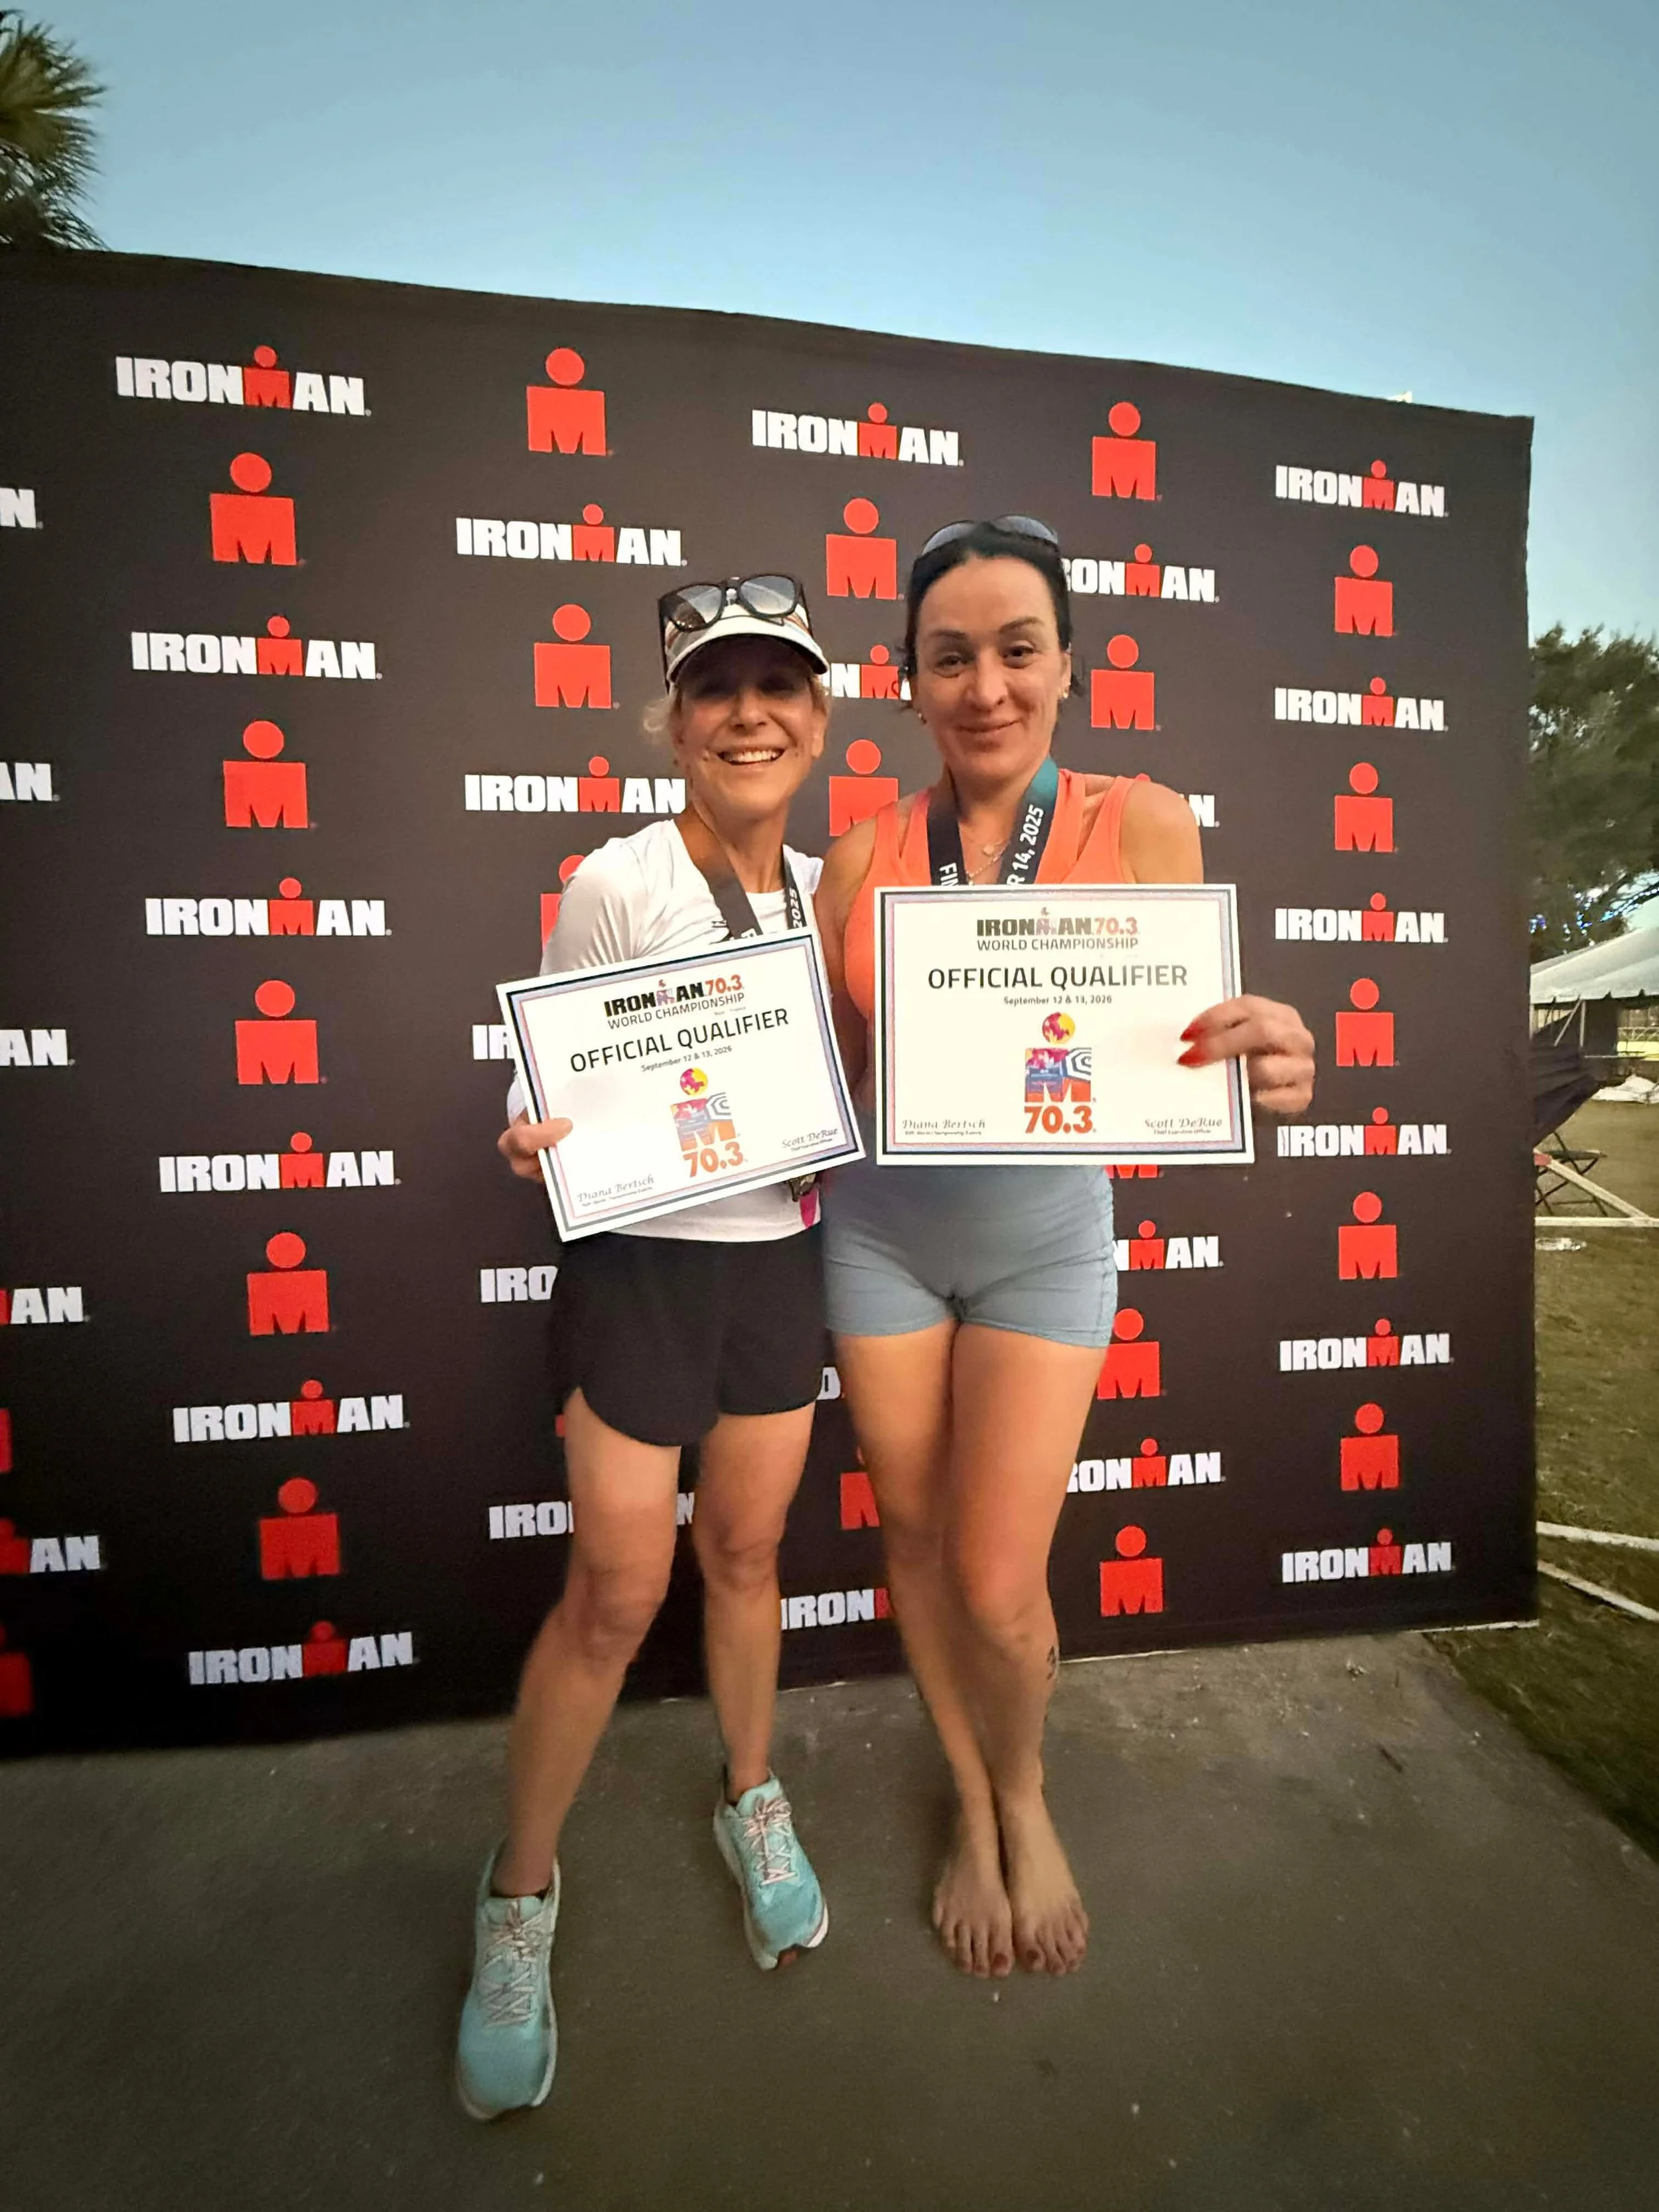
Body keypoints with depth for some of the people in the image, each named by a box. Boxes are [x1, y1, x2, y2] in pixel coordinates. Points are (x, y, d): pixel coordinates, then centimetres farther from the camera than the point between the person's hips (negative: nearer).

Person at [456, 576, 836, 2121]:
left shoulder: (826, 888, 5)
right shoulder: (615, 885, -12)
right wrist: (535, 1147, -30)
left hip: (782, 1259, 5)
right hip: (640, 1265, -4)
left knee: (746, 1553, 18)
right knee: (617, 1594, 4)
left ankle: (752, 1802, 45)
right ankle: (520, 1895, 31)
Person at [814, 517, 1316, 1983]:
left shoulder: (1140, 824, -8)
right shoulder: (866, 851, -4)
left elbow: (1181, 1051, -13)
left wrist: (1267, 1065, -36)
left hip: (1045, 1237, -2)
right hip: (883, 1231, 2)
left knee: (999, 1584, 2)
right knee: (916, 1537, 15)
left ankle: (1027, 1799, 40)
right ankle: (972, 1811, 44)